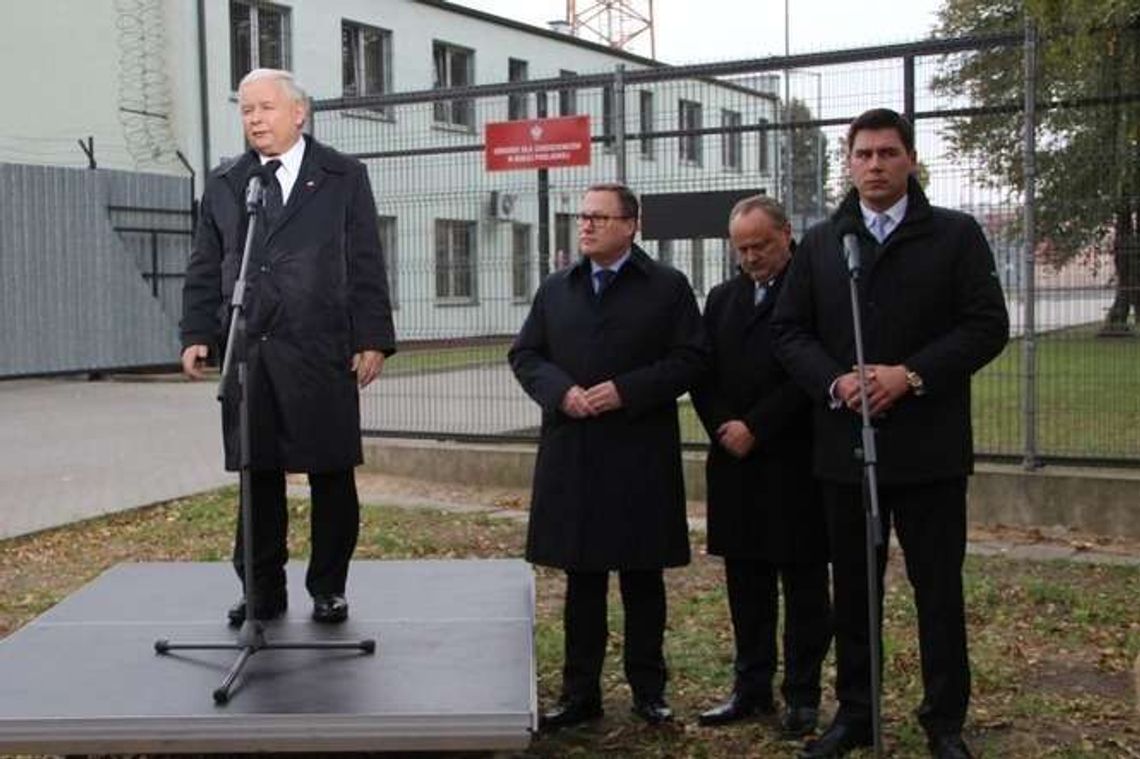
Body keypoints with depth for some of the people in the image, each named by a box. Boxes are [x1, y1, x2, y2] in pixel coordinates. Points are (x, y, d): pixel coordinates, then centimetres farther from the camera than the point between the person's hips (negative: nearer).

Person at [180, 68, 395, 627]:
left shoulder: (344, 178, 6)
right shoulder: (223, 185, 14)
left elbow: (366, 266, 2)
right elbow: (204, 270, 14)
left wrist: (372, 338, -5)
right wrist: (198, 334, 2)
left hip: (322, 353, -2)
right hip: (246, 354, 3)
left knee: (331, 475, 3)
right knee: (259, 476, 7)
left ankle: (328, 588, 17)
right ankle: (263, 591, 18)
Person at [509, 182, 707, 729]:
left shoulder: (668, 286, 2)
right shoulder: (555, 289, 13)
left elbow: (690, 358, -5)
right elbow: (524, 354, 11)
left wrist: (627, 391, -15)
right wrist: (561, 391, -9)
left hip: (642, 458, -3)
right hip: (571, 458, 3)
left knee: (643, 578, 7)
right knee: (581, 578, 9)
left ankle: (648, 689, 19)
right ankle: (580, 692, 17)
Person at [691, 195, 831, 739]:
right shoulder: (722, 298, 14)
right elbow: (702, 373, 12)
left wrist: (754, 427, -14)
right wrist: (723, 427, -5)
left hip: (795, 463, -6)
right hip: (734, 463, 6)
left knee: (804, 585, 4)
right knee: (746, 583, 11)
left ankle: (803, 695, 12)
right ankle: (752, 688, 21)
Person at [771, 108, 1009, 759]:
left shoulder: (956, 235, 1)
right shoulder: (820, 243, 10)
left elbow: (988, 326, -5)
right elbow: (791, 331, 7)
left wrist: (912, 375, -16)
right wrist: (835, 381, -12)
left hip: (930, 448, -3)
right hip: (846, 446, 3)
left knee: (940, 590, 5)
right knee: (852, 590, 11)